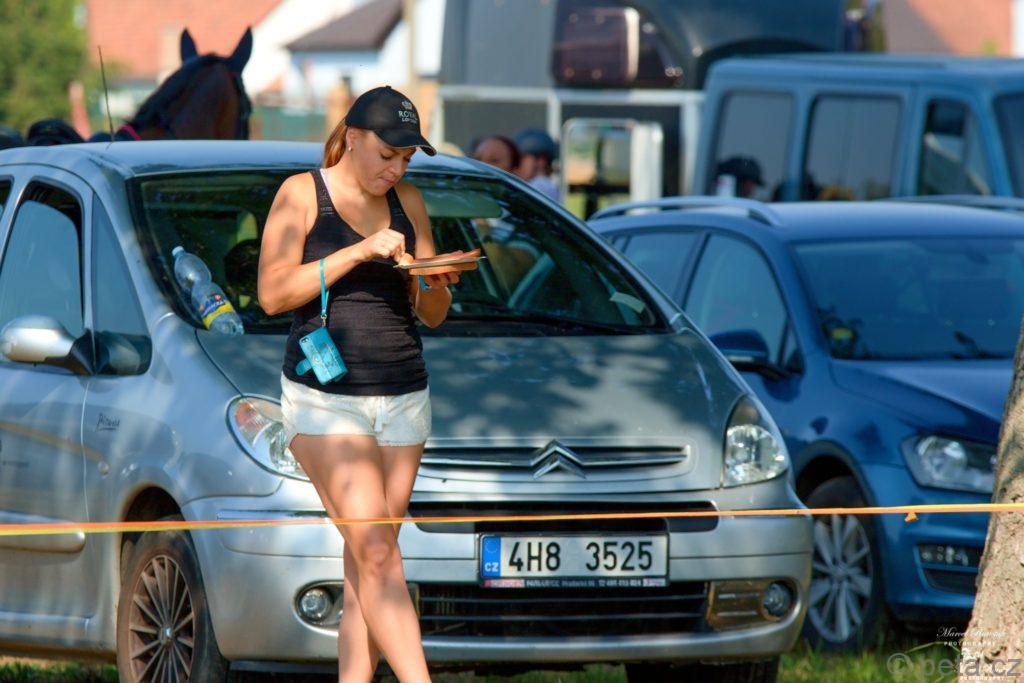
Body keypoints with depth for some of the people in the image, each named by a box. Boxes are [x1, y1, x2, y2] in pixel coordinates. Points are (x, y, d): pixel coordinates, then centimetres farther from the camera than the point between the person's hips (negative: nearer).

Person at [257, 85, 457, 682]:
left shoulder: (408, 203, 13)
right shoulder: (303, 195, 0)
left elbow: (431, 315, 17)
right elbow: (273, 294, -10)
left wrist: (437, 284, -7)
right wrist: (359, 253, -16)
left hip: (402, 396, 5)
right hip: (324, 397, -5)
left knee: (367, 563, 1)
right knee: (377, 554, -15)